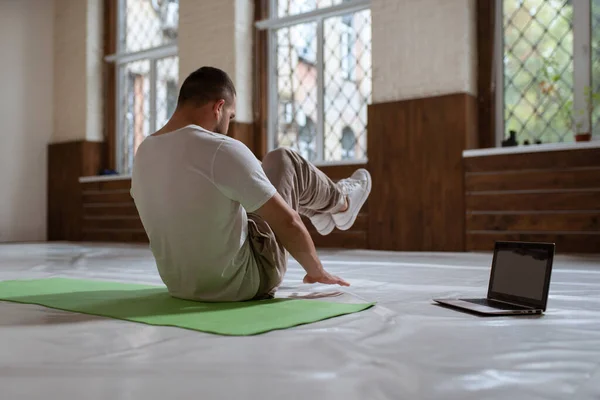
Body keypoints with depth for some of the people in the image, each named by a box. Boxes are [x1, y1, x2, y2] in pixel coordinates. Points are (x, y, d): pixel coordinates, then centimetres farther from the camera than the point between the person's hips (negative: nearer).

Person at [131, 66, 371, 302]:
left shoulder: (143, 153, -1)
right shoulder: (222, 150, -24)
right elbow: (287, 222, -20)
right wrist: (317, 271, -3)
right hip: (244, 282, -7)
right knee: (284, 162, 8)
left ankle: (321, 210, 50)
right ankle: (341, 202, 37)